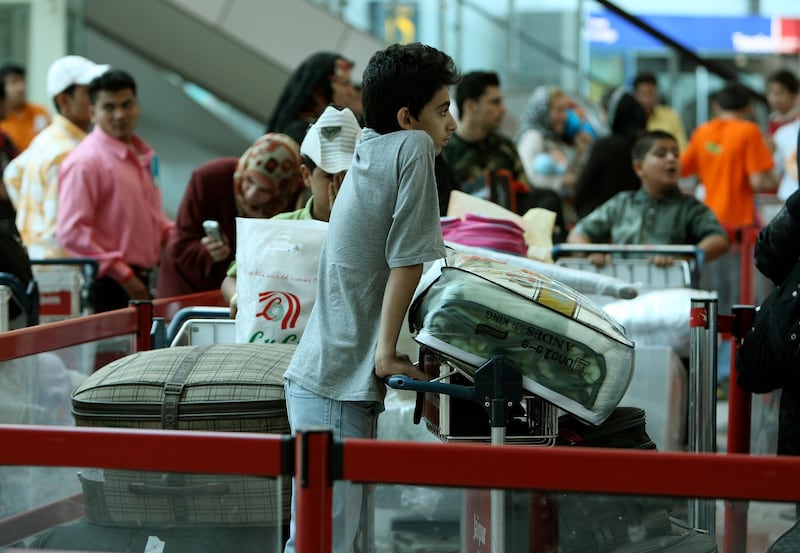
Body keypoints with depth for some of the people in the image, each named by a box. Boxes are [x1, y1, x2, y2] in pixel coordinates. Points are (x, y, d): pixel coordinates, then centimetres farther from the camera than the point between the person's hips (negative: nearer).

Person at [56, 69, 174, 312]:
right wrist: (122, 274, -17)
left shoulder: (143, 155, 16)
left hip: (138, 283, 8)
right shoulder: (84, 161, -12)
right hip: (107, 289, -8)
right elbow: (70, 233, -18)